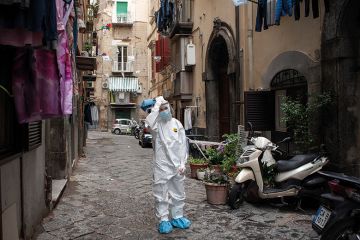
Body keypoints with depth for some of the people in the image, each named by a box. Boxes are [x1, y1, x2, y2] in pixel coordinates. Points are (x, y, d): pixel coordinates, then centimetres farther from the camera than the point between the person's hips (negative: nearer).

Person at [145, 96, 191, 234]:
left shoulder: (177, 123, 5)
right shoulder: (157, 124, -3)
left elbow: (183, 145, 5)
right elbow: (149, 122, -30)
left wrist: (183, 163, -2)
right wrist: (157, 105, -20)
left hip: (177, 166, 3)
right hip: (162, 166, -3)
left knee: (178, 194, 14)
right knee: (161, 195, 4)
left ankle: (177, 217, 30)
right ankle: (164, 220, 16)